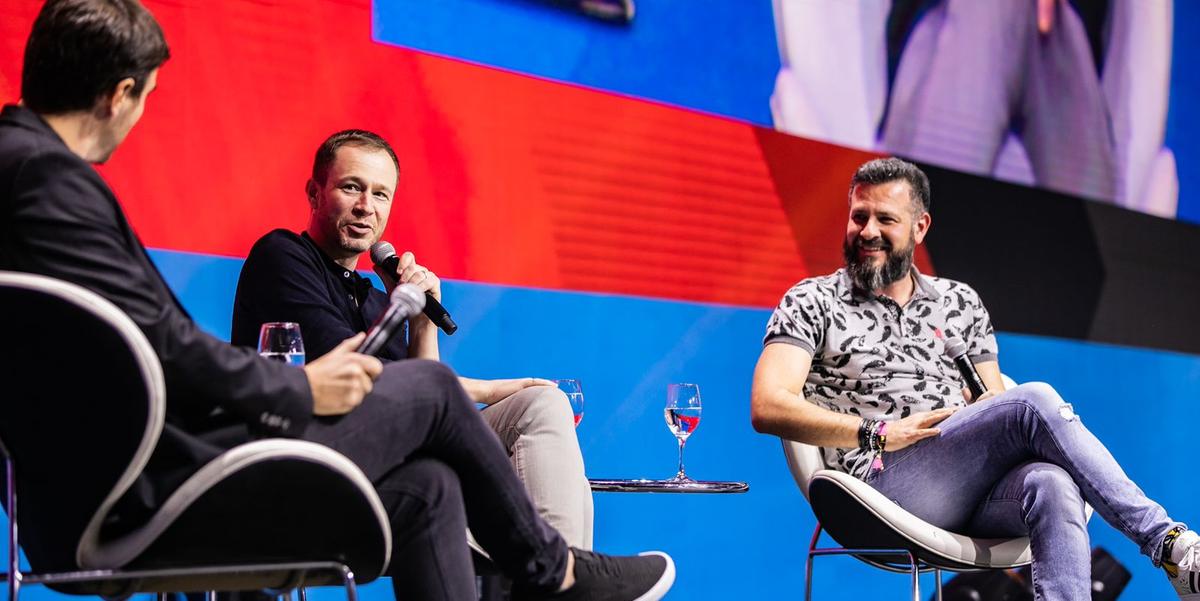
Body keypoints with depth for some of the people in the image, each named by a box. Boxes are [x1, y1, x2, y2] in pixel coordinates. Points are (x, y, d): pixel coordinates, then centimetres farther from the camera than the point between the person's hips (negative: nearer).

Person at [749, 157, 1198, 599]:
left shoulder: (960, 303, 23)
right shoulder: (812, 303, 10)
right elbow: (767, 408, -4)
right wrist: (879, 433, -13)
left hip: (975, 491, 4)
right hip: (884, 483, -4)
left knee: (1053, 485, -34)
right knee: (1035, 400, -26)